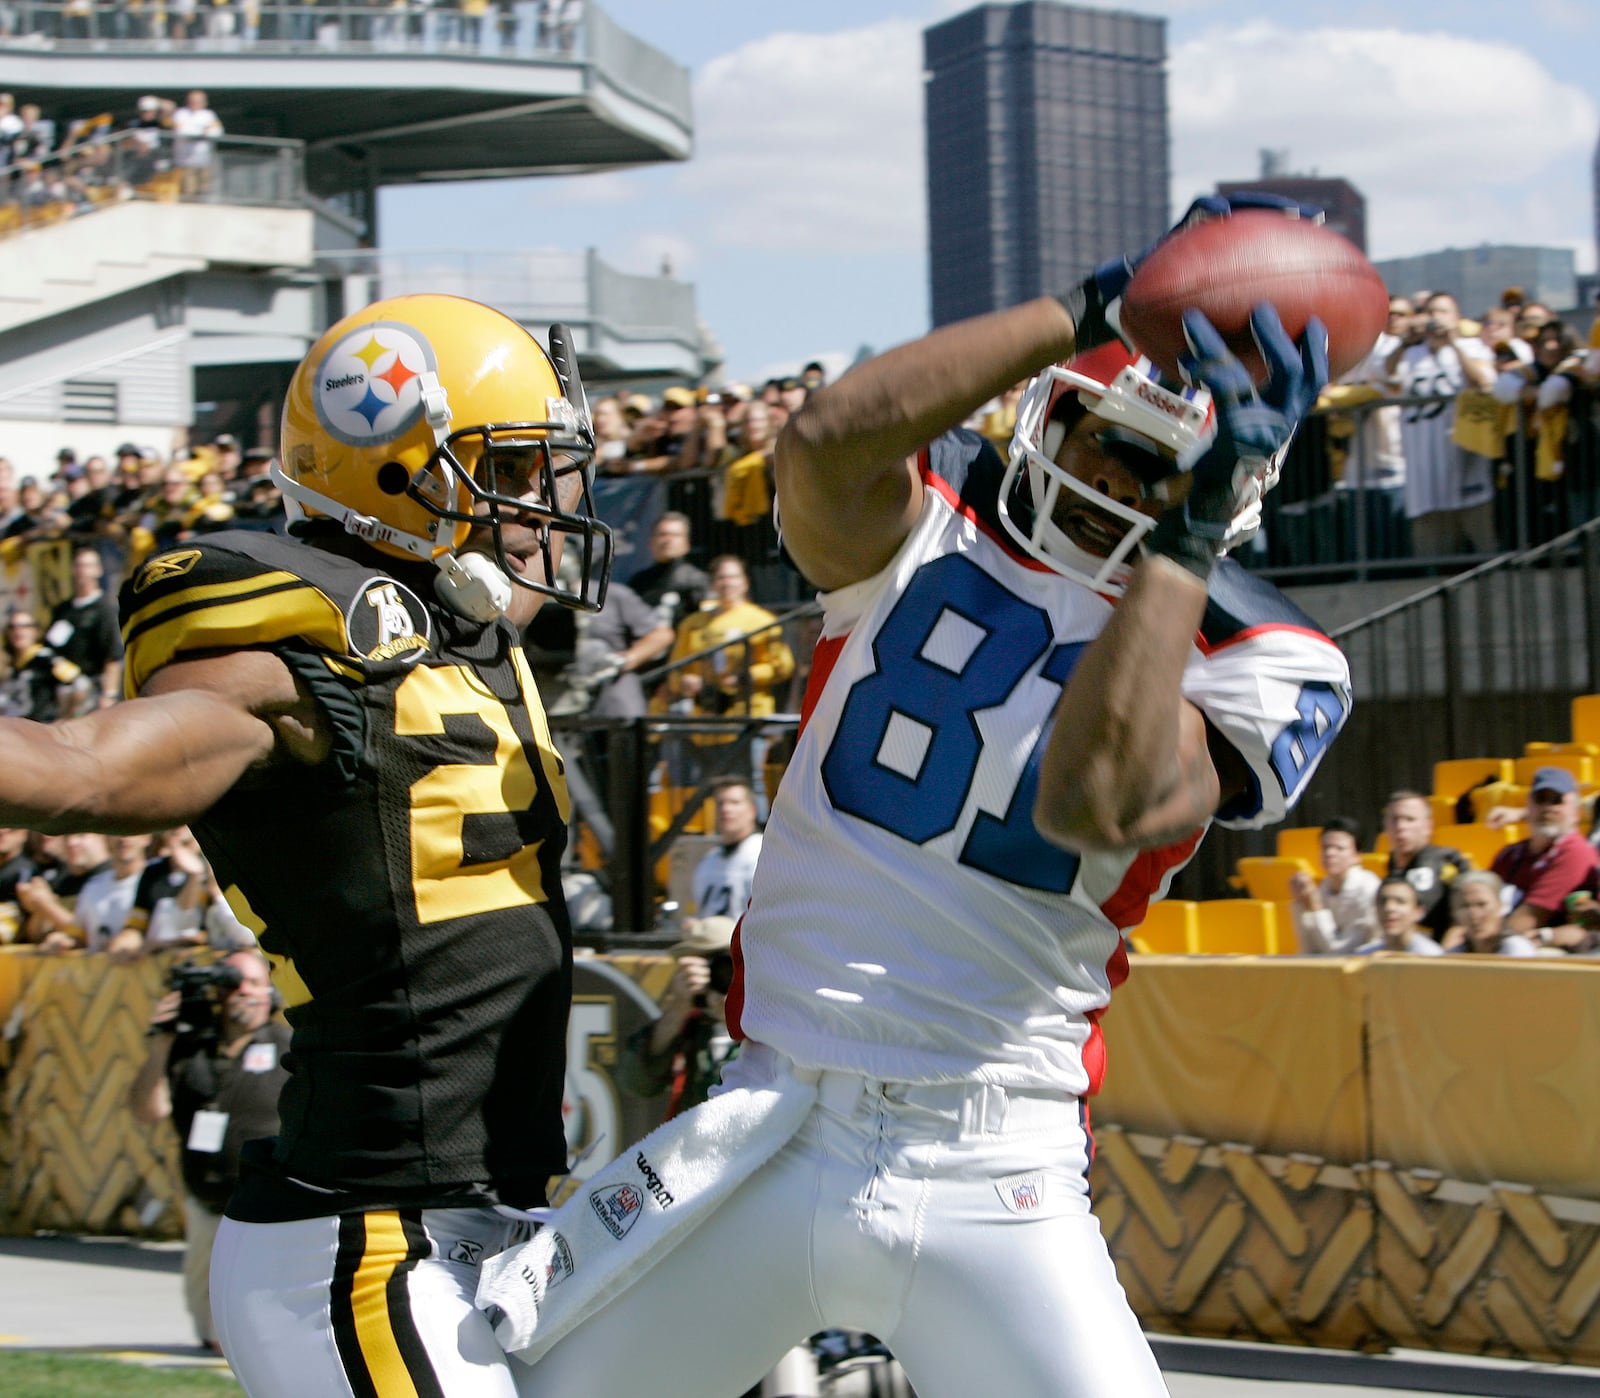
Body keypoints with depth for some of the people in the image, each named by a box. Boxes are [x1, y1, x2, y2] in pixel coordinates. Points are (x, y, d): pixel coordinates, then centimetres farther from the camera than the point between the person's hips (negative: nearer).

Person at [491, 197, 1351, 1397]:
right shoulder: (926, 530, 1)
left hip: (995, 1183, -1)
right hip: (772, 1145, 1)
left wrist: (1189, 534, -22)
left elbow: (1093, 802, -22)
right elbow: (824, 442, -23)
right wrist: (1090, 309, -21)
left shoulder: (1233, 660, -2)